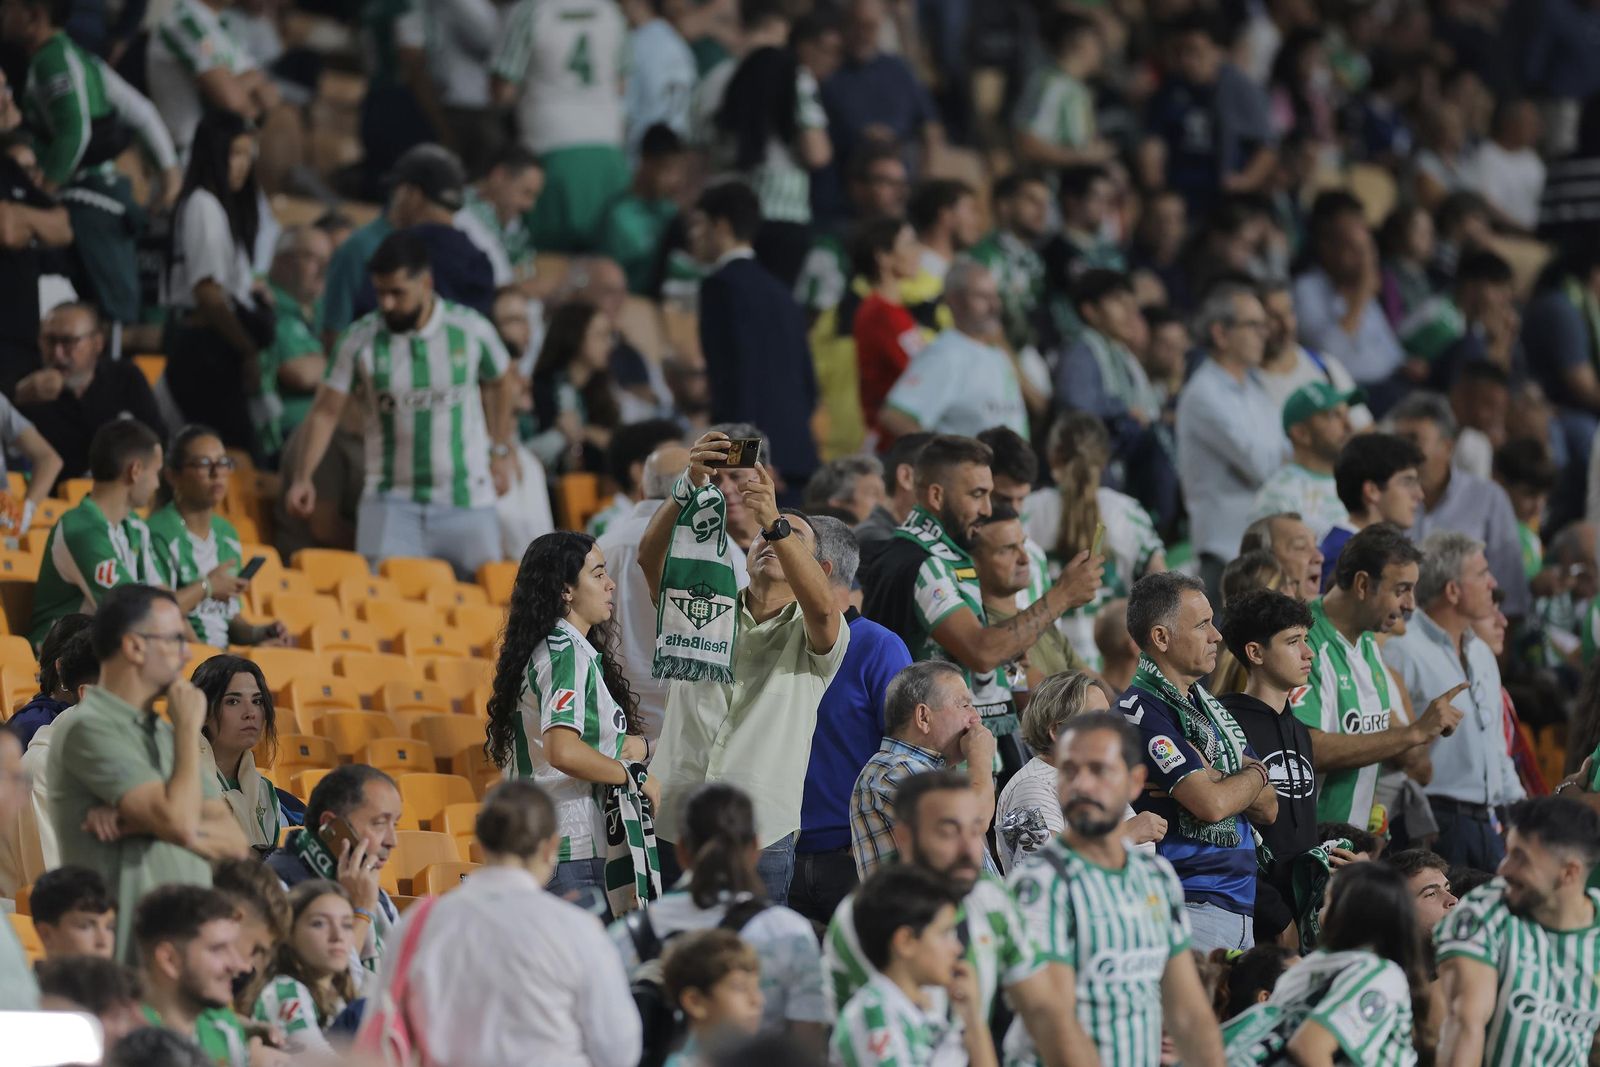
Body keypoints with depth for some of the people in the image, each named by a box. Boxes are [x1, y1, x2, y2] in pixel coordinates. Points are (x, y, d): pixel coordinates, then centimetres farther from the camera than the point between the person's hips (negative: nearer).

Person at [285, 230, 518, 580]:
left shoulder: (471, 330, -3)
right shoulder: (361, 339, -5)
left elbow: (500, 384, 16)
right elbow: (326, 411, -4)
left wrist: (500, 452, 13)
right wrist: (303, 476, -17)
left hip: (467, 497, 1)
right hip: (391, 501, -1)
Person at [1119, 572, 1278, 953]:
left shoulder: (1211, 707, 19)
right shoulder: (1141, 711, -9)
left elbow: (1267, 807, 13)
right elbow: (1211, 804, -17)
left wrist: (1212, 778, -7)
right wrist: (1255, 774, 5)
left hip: (1239, 905, 8)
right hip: (1188, 906, -8)